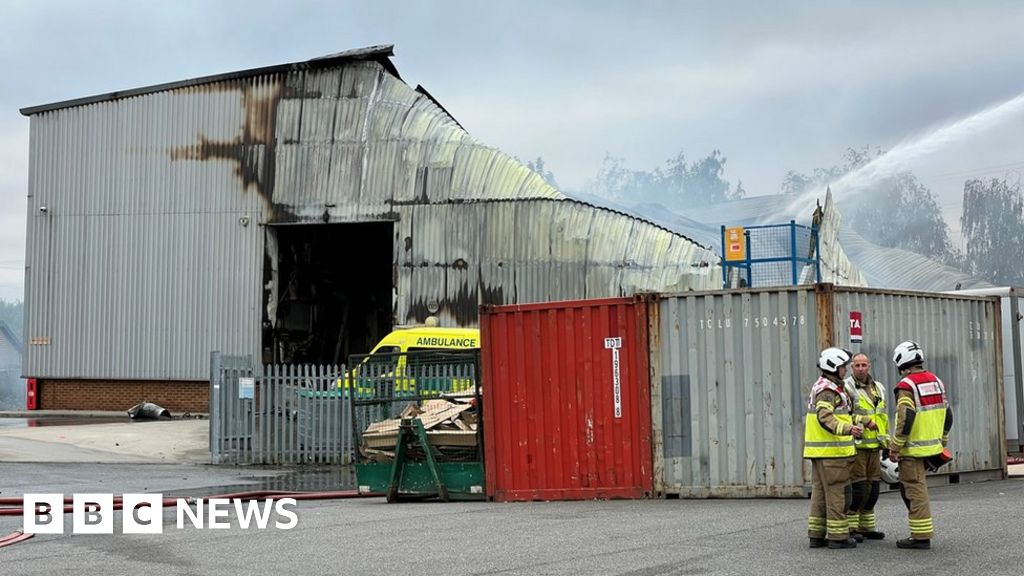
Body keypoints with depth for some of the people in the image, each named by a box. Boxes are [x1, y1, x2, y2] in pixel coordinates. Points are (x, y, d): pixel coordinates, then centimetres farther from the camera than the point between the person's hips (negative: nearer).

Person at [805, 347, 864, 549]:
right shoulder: (828, 390, -14)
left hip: (819, 451, 10)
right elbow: (825, 418, -28)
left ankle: (816, 535, 15)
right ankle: (837, 536, -2)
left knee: (820, 492, 12)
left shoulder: (820, 387, 19)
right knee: (837, 493, -5)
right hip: (832, 451, -10)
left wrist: (851, 423, 39)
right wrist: (847, 429, -40)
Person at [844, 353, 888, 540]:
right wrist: (865, 421, -23)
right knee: (857, 486, -9)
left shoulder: (878, 388, 16)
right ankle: (850, 527, 0)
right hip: (855, 445, -7)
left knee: (873, 486, 10)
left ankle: (866, 526, 20)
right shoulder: (847, 388, -8)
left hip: (874, 445, 7)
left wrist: (886, 441, 22)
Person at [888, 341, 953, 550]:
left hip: (913, 448, -8)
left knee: (915, 490, -3)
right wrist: (942, 441, 24)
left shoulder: (907, 386, -15)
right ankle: (923, 529, 20)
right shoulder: (936, 381, 10)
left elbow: (905, 419, -21)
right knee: (907, 485, 18)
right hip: (932, 445, 8)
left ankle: (921, 536, -2)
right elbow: (947, 415, 15)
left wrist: (894, 447, -14)